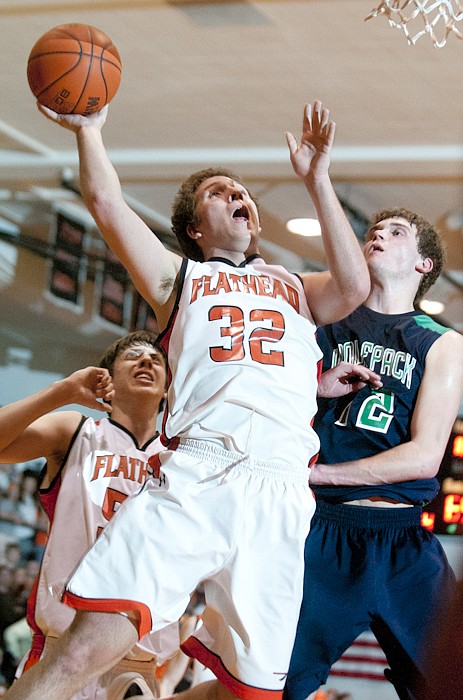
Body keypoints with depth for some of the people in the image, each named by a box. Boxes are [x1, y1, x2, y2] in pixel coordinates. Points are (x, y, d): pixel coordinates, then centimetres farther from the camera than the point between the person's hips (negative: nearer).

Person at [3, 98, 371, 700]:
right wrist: (89, 130, 13)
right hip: (191, 480, -2)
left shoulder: (296, 289, 29)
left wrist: (316, 181, 8)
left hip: (280, 497, 2)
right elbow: (107, 204, 11)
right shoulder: (180, 278, 24)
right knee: (91, 644, -22)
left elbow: (354, 287, 7)